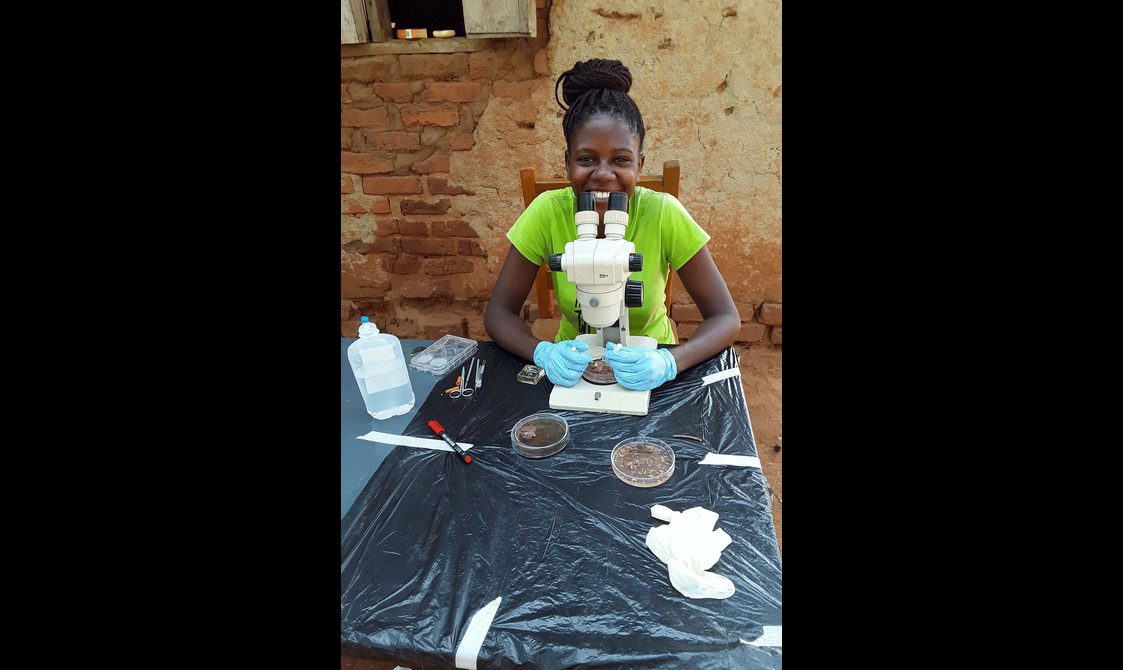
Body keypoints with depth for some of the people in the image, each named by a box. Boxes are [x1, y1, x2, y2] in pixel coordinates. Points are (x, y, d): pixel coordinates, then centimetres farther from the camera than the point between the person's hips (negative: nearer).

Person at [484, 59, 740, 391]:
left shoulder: (664, 214, -18)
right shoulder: (547, 212, -16)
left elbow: (726, 318, -15)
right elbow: (499, 312, -11)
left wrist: (669, 361, -33)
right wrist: (543, 353, -31)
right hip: (573, 368, 0)